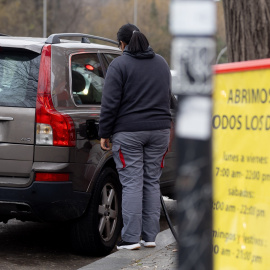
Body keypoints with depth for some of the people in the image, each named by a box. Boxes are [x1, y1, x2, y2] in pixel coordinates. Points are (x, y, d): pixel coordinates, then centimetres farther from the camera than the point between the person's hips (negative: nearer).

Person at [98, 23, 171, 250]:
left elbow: (110, 103, -11)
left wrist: (104, 134, -4)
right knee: (152, 182, 9)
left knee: (132, 184, -4)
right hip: (159, 130, 5)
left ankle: (131, 238, -5)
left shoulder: (119, 65, -6)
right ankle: (150, 236, 11)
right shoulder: (161, 63, 14)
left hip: (128, 132, -5)